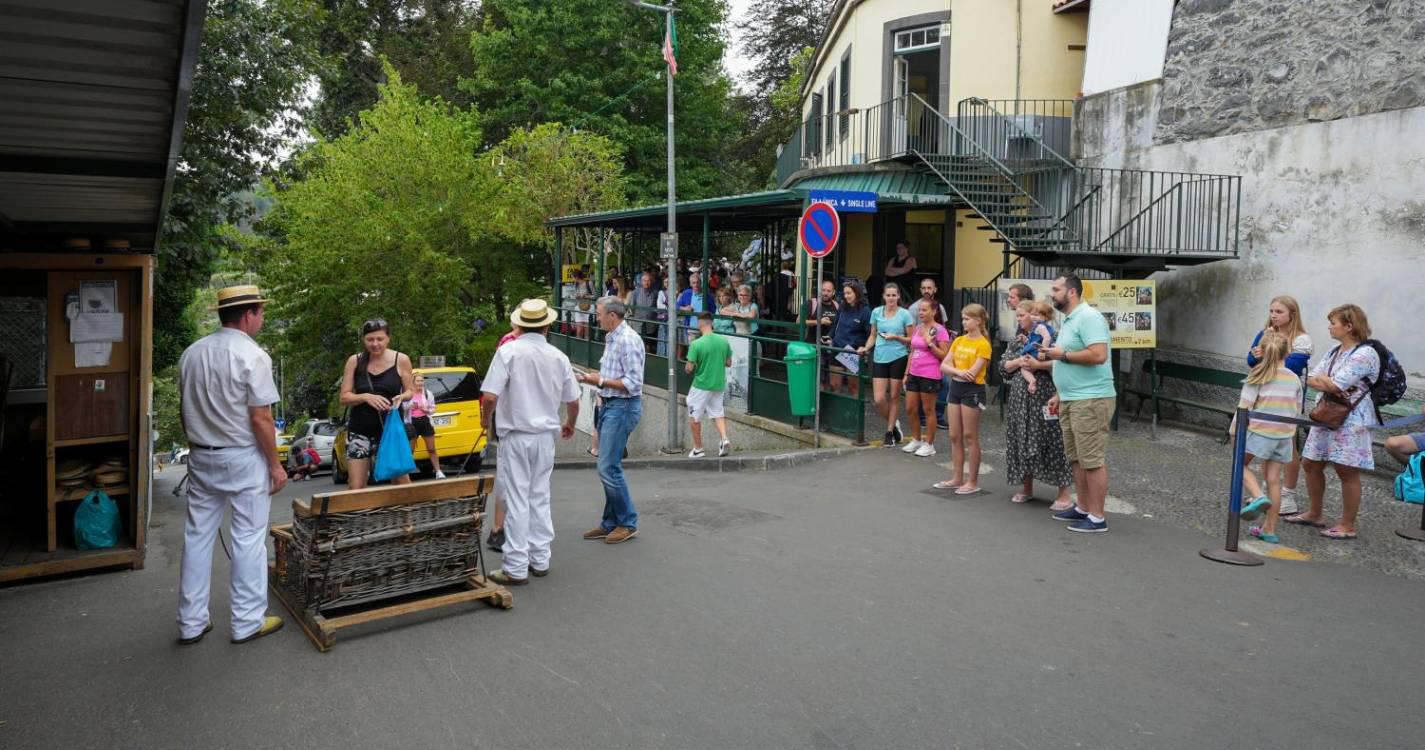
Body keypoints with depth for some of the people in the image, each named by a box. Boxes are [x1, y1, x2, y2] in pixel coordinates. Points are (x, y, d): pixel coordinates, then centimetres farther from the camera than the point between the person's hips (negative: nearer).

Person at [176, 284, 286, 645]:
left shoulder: (191, 353, 5)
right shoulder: (252, 356, -16)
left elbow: (185, 411, 12)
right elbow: (261, 418, -17)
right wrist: (276, 466, -10)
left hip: (201, 457, 7)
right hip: (243, 458, -7)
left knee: (197, 537, 11)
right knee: (248, 540, 3)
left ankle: (191, 622, 20)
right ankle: (247, 622, 10)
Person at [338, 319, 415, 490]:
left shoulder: (401, 360, -2)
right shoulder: (355, 361, -1)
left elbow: (410, 391, 7)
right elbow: (344, 397, -1)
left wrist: (401, 397, -16)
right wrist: (366, 397, -20)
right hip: (360, 431, 1)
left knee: (401, 480, 0)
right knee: (355, 487, -2)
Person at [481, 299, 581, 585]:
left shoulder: (509, 352, -12)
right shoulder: (558, 357, 2)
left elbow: (489, 396, -18)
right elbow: (573, 401, 10)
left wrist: (485, 419, 3)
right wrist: (570, 425, 30)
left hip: (516, 436, -4)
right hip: (545, 436, 4)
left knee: (517, 501, -1)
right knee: (540, 499, 15)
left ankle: (516, 569, 3)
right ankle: (540, 560, 21)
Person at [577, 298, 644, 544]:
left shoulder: (628, 340, -16)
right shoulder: (611, 339, 14)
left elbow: (633, 383, -20)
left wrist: (600, 381, -16)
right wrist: (596, 376, 8)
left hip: (623, 407, -10)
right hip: (609, 405, 10)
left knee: (609, 467, -8)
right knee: (609, 466, 12)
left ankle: (628, 522, 4)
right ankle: (611, 523, 20)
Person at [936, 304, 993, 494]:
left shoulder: (983, 344, -11)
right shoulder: (958, 341, 10)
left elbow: (972, 373, -18)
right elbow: (943, 366, 3)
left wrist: (952, 369, -4)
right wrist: (958, 372, -16)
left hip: (972, 390, -7)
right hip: (955, 388, 7)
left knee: (970, 437, -1)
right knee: (955, 436, 9)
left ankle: (973, 482, 8)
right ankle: (957, 478, 18)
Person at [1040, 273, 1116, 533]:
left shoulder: (1088, 317, -13)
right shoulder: (1069, 320, 18)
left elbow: (1098, 355, -25)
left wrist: (1062, 354, -16)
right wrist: (1059, 394, 21)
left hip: (1090, 400, -10)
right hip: (1071, 400, 10)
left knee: (1093, 460, -5)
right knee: (1077, 458, 15)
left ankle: (1097, 517, 1)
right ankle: (1082, 508, 25)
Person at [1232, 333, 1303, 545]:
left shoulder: (1258, 376, -7)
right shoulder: (1294, 379, 8)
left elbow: (1244, 406, -11)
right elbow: (1297, 412, 13)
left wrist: (1235, 432, -2)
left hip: (1260, 431, -4)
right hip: (1284, 435, 5)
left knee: (1241, 464, 15)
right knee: (1274, 479, 9)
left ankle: (1258, 496, -11)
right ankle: (1269, 529, 14)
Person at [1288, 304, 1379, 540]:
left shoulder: (1365, 354, -15)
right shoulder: (1335, 352, 13)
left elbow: (1335, 385, -21)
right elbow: (1311, 379, 7)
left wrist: (1321, 379, -2)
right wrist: (1328, 385, -13)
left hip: (1351, 421, -9)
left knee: (1347, 472, -1)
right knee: (1311, 464, 13)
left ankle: (1348, 526, 10)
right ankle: (1314, 514, 29)